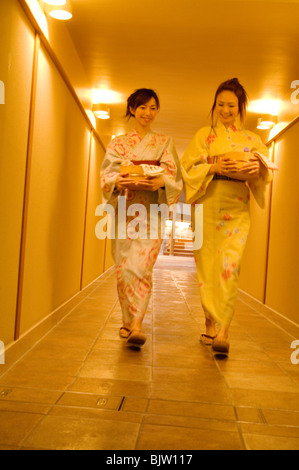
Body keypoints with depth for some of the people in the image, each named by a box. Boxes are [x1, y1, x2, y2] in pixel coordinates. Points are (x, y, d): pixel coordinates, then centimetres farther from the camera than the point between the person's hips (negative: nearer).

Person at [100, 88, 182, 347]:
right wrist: (121, 181, -19)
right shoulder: (118, 143, 16)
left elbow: (175, 175, 5)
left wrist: (161, 181, -18)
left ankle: (136, 326, -19)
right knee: (124, 267, 1)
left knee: (141, 266, -15)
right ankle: (127, 321, 16)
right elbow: (108, 173, 4)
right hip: (124, 210, 2)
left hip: (151, 212, -1)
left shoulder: (165, 143, 15)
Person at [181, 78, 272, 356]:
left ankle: (222, 332, -12)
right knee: (208, 265, 1)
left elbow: (265, 170, 9)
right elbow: (187, 167, 4)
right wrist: (214, 167, -13)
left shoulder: (251, 139, 16)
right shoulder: (204, 134, 13)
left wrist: (256, 168, -14)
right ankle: (211, 324, 15)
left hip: (237, 208, 0)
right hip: (208, 204, 0)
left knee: (229, 266, -12)